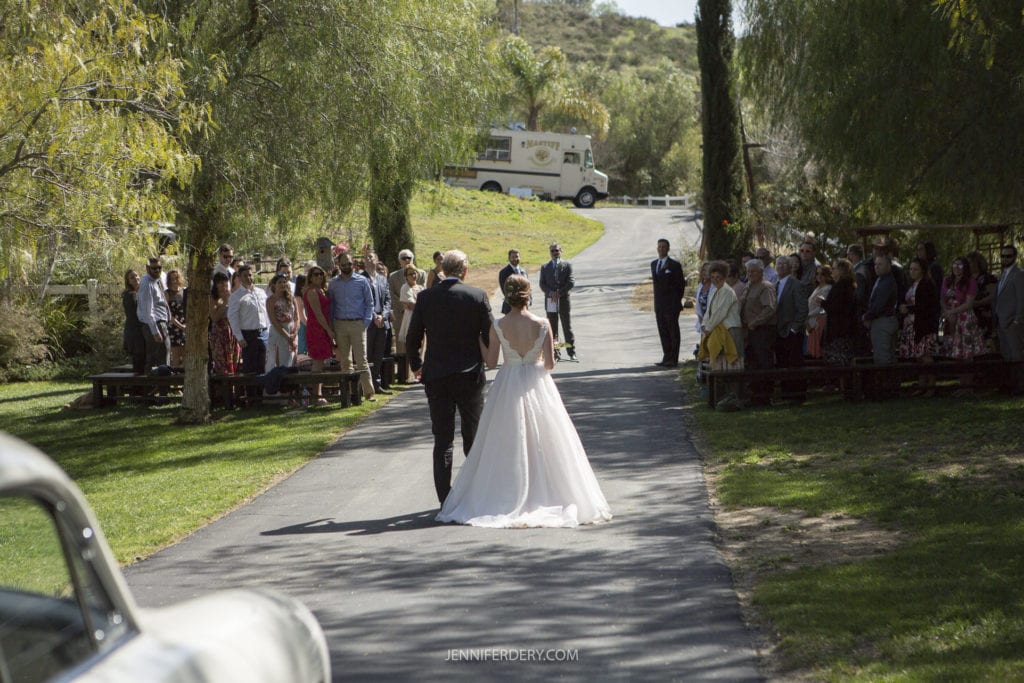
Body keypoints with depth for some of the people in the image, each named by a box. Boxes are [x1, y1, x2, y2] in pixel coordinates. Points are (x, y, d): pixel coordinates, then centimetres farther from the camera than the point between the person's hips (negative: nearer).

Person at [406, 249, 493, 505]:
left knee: (442, 439, 4)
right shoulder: (477, 296, -8)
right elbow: (490, 335, -4)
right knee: (474, 436, 12)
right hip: (470, 375, -1)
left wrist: (416, 366, 17)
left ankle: (445, 498, 0)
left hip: (436, 376, 1)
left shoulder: (426, 297, -4)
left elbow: (412, 338, 1)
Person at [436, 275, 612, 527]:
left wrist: (478, 339, 8)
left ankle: (508, 499, 9)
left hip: (507, 388, 0)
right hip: (537, 387, 0)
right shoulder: (542, 324, -10)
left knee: (506, 446, 9)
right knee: (541, 444, 10)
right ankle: (547, 495, 11)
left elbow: (491, 362, -4)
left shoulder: (497, 327, -10)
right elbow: (550, 363, -10)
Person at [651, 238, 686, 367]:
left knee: (673, 331, -2)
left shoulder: (674, 265, -7)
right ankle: (666, 357, 13)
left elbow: (681, 284, -5)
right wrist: (657, 300, 12)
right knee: (663, 331, 8)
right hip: (659, 305, 6)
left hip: (671, 305, -6)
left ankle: (674, 359, -1)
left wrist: (676, 302, -5)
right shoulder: (654, 264, 13)